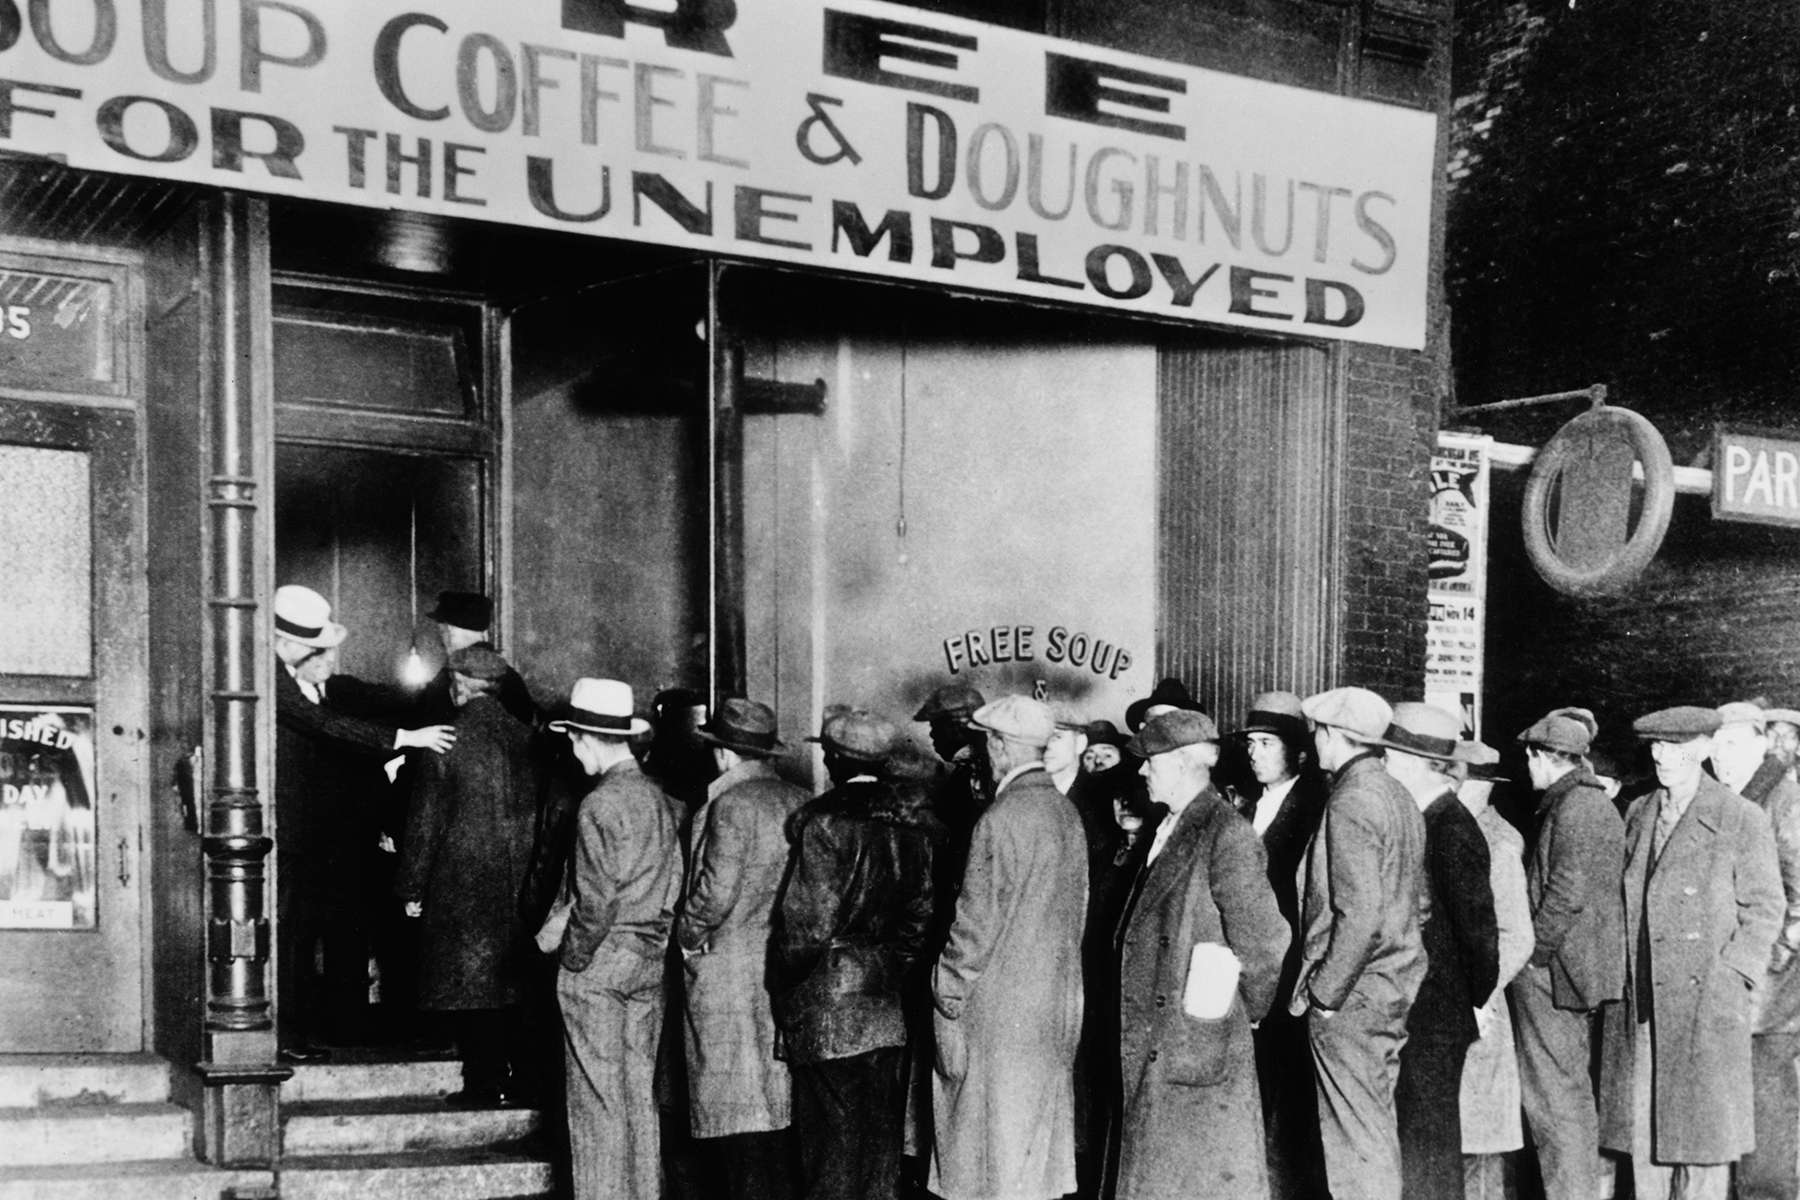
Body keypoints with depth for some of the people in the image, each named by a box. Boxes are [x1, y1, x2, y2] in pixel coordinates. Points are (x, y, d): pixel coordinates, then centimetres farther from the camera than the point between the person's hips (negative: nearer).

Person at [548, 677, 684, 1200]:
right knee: (640, 1095, 13)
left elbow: (597, 901, -18)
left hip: (599, 966, -7)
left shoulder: (599, 806, -16)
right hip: (649, 963, 7)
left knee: (598, 1100, 2)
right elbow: (672, 886, 10)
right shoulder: (659, 799, 6)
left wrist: (573, 956, -5)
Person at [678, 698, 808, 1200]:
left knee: (737, 1100, 0)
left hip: (731, 972, -7)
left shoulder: (731, 805, -13)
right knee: (781, 1096, 13)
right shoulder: (799, 802, 5)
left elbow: (716, 892, -18)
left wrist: (687, 934, -2)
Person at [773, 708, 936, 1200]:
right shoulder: (911, 820, 4)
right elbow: (921, 911, 7)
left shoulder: (824, 820, -13)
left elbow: (809, 920, -15)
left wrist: (787, 974, -3)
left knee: (832, 1127, 1)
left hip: (828, 999, -6)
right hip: (888, 1002, 6)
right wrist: (897, 965, 15)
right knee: (880, 1127, 14)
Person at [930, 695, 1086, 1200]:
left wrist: (948, 995, -6)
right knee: (1040, 1139, 15)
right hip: (1057, 1008, 8)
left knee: (995, 1152, 0)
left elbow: (976, 922, -15)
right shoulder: (1067, 813, 6)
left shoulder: (1001, 819, -17)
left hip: (999, 1007, -8)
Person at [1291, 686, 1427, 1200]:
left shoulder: (1350, 802, -18)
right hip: (1395, 985, 9)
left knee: (1355, 1137, -2)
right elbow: (1415, 899, 16)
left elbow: (1360, 916, -24)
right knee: (1379, 1127, 17)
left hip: (1352, 997, -9)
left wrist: (1324, 993, -16)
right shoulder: (1399, 797, 10)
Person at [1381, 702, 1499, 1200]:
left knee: (1428, 1140, 0)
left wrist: (1478, 999, -5)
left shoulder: (1453, 830, -16)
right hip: (1405, 1011, 8)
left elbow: (1478, 925, -14)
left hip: (1435, 1015, -8)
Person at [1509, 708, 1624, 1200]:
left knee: (1553, 1094, -5)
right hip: (1587, 968, 10)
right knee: (1575, 1089, 17)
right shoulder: (1599, 803, 14)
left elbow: (1567, 893, -22)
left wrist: (1531, 953, -15)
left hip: (1552, 971, -10)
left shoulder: (1572, 806, -16)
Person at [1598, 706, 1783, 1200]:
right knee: (1641, 1124, 7)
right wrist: (1621, 973, 8)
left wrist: (1729, 978, -10)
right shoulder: (1638, 813, 11)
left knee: (1701, 1123, 1)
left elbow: (1764, 909, -3)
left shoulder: (1740, 820, -4)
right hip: (1639, 1003, 5)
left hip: (1706, 1003, -5)